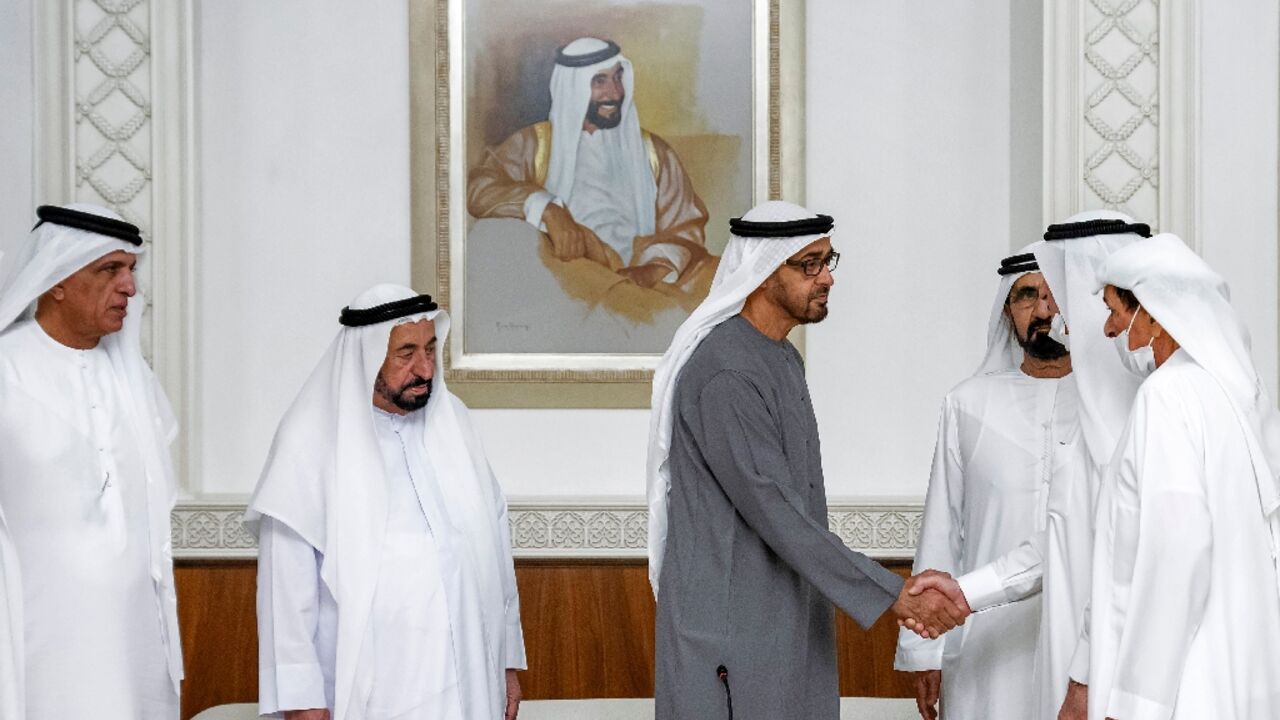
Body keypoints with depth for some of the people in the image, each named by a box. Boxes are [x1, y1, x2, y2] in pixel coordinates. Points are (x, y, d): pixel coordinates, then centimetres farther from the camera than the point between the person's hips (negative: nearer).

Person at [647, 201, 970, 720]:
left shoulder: (784, 361, 14)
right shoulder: (724, 374, -19)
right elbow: (773, 509, -24)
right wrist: (893, 596, -26)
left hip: (785, 627, 9)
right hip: (728, 633, -9)